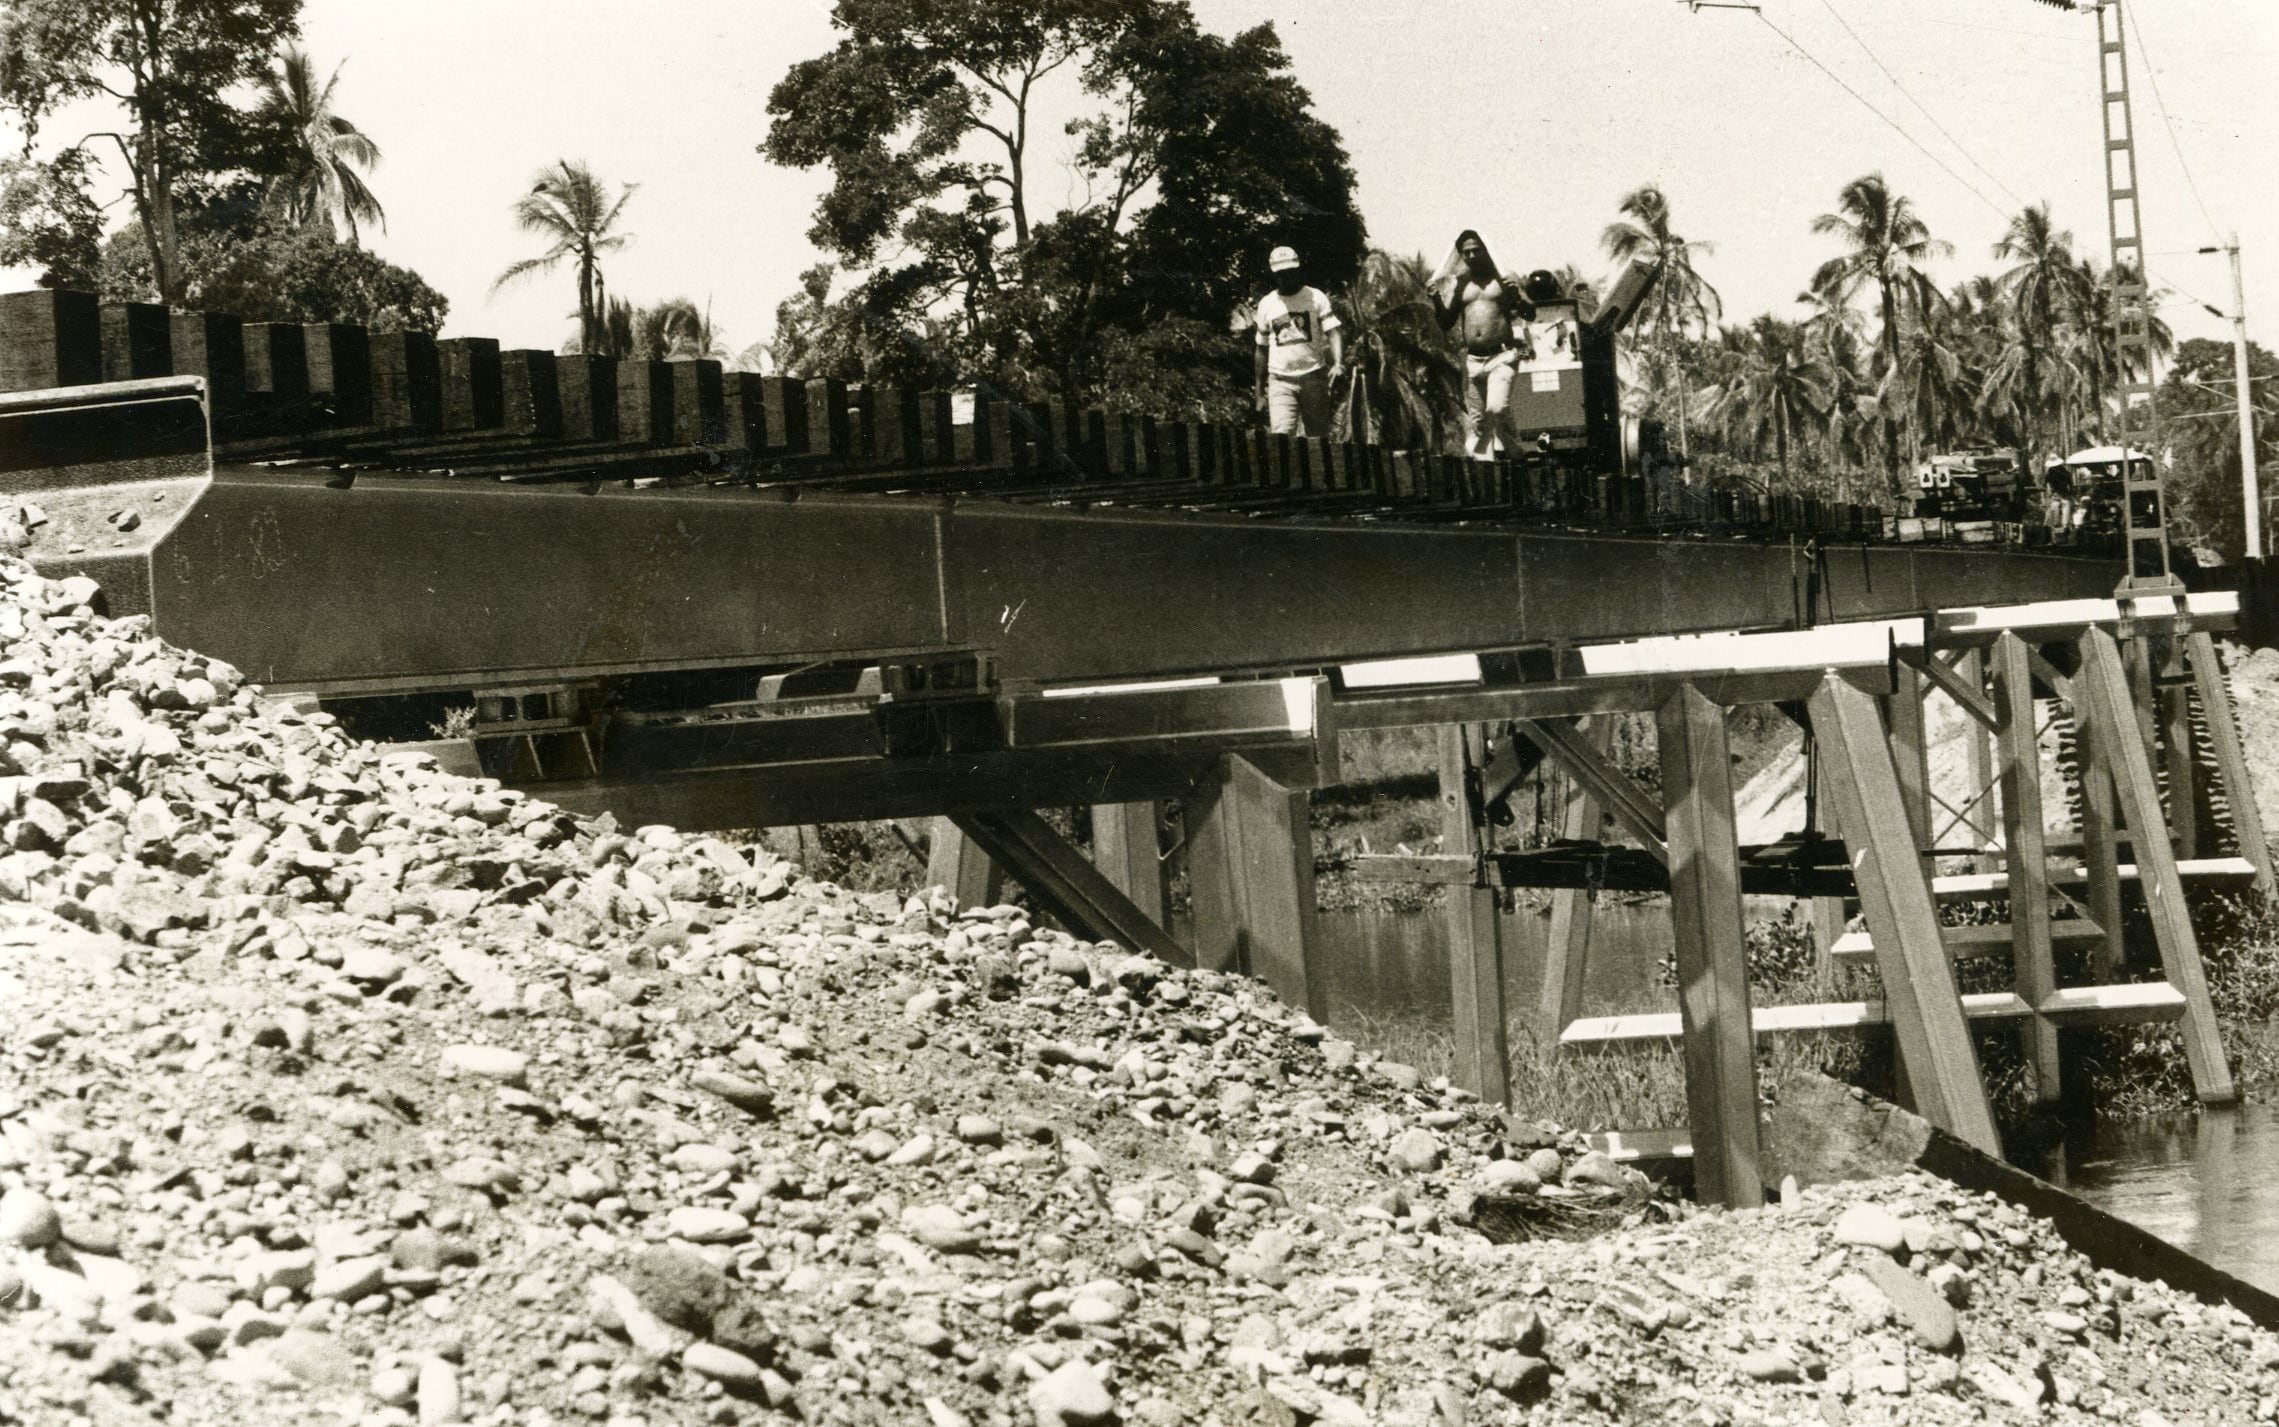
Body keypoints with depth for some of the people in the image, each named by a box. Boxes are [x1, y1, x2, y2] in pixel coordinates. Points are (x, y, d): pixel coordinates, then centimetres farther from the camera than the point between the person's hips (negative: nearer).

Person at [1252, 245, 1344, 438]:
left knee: (1318, 436, 4)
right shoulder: (1266, 304, 8)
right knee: (1281, 435, -17)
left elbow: (1333, 332, -7)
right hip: (1280, 380, 1)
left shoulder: (1316, 297, 2)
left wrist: (1338, 363, -25)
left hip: (1313, 377, 0)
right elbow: (1262, 348, 14)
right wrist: (1260, 388, 14)